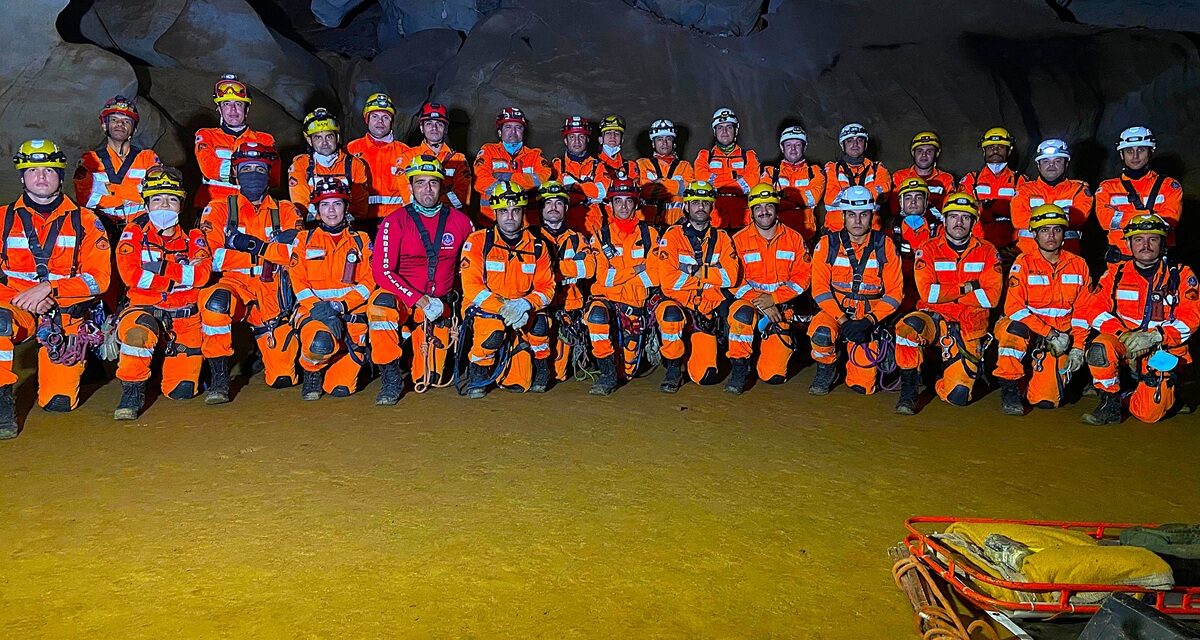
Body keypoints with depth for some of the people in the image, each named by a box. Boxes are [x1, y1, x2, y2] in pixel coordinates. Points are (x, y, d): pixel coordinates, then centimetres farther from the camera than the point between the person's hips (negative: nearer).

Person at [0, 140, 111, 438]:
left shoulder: (84, 221, 2)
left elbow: (99, 277, -7)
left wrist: (49, 287, -21)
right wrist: (24, 298, -17)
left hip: (65, 314, 0)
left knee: (58, 402, -1)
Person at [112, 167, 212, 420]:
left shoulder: (192, 236, 5)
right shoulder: (135, 232, 1)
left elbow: (202, 274, -12)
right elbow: (130, 274, -15)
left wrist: (159, 269, -16)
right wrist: (183, 272, -12)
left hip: (184, 316, 2)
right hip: (145, 309, -1)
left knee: (182, 391, -6)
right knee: (137, 331, -40)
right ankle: (132, 394, -16)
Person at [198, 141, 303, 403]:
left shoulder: (286, 211, 11)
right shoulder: (219, 209, 7)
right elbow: (212, 257, -7)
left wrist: (253, 244, -14)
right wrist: (265, 256, -10)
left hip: (273, 288, 1)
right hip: (235, 282, -1)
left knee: (282, 378, -6)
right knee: (214, 301, -40)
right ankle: (219, 379, -25)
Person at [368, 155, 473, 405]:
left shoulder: (460, 221, 1)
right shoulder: (395, 222, -6)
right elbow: (382, 271, -14)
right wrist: (419, 300, -25)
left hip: (440, 306, 2)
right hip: (402, 299, -2)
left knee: (428, 381, -4)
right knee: (380, 303, -38)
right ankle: (391, 380, -23)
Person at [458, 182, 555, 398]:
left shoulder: (536, 247, 4)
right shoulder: (478, 241, -5)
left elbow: (547, 288, 1)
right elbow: (471, 286, -13)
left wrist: (525, 304, -22)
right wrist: (503, 307, -27)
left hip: (522, 316, 3)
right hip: (483, 309, -2)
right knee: (493, 326, -38)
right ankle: (477, 372, -9)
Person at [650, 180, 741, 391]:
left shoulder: (721, 238, 8)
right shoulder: (672, 236, -2)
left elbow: (731, 277, -6)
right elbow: (668, 280, -15)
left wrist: (696, 272, -12)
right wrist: (711, 274, -8)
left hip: (709, 310, 2)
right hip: (679, 303, -2)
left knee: (705, 376, -10)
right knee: (670, 313, -40)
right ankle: (673, 369, -15)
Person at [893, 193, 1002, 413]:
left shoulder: (987, 252, 4)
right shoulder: (928, 250, 1)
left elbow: (991, 296, -9)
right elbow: (927, 293, -12)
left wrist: (945, 294, -10)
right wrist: (967, 288, -10)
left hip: (970, 326, 1)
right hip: (934, 317, 0)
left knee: (958, 396, -13)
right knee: (907, 327, -38)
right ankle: (908, 391, -19)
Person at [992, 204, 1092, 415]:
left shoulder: (1078, 265, 5)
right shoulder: (1024, 263, -6)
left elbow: (1082, 311, 8)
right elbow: (1013, 307, -15)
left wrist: (1077, 348, -2)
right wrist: (1050, 333, -21)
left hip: (1060, 338, 2)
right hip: (1026, 328, -2)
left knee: (1046, 400, -12)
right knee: (1015, 329, -40)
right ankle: (1009, 388, -21)